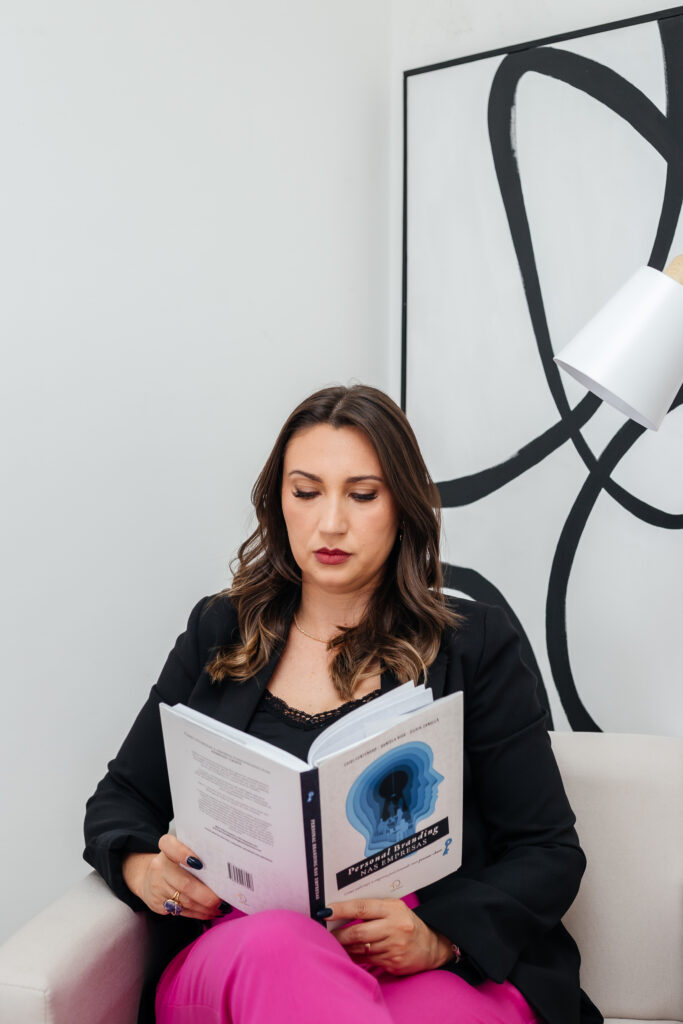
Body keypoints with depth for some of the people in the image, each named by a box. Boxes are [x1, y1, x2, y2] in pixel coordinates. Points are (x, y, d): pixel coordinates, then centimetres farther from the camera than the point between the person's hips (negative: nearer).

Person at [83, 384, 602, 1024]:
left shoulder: (473, 643, 7)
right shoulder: (220, 633, 14)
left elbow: (550, 852, 4)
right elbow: (120, 798, 18)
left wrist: (440, 937, -15)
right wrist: (144, 869, -6)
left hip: (451, 969, 0)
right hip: (229, 950, 2)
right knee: (276, 944, -36)